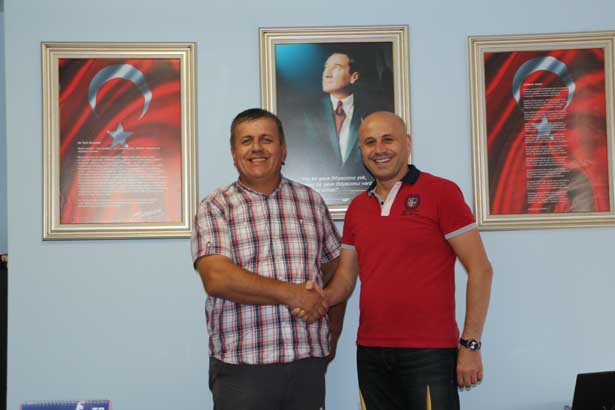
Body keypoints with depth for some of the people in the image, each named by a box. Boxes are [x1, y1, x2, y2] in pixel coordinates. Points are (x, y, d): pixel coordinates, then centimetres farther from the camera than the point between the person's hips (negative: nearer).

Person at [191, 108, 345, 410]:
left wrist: (332, 336, 9)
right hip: (240, 367, -3)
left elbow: (334, 268, 16)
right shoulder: (215, 208, 1)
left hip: (308, 363, 3)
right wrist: (291, 294, -13)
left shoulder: (311, 201, 10)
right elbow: (217, 279, -12)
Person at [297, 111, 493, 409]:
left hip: (429, 352, -5)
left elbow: (479, 269, -7)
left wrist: (470, 344, -10)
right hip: (370, 352, 5)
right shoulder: (356, 208, 10)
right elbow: (346, 278, 12)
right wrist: (322, 298, -9)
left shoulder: (441, 193, -7)